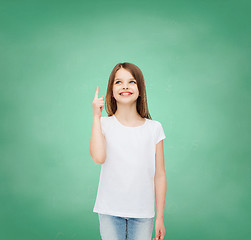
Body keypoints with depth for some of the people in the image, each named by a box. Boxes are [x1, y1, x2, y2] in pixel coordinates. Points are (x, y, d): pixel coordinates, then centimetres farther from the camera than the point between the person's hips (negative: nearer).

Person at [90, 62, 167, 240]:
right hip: (110, 212, 0)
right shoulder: (104, 124, -2)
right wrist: (96, 116, -15)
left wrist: (160, 217, 2)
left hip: (143, 213, 1)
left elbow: (159, 176, 1)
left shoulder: (154, 128, 0)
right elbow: (98, 157, -21)